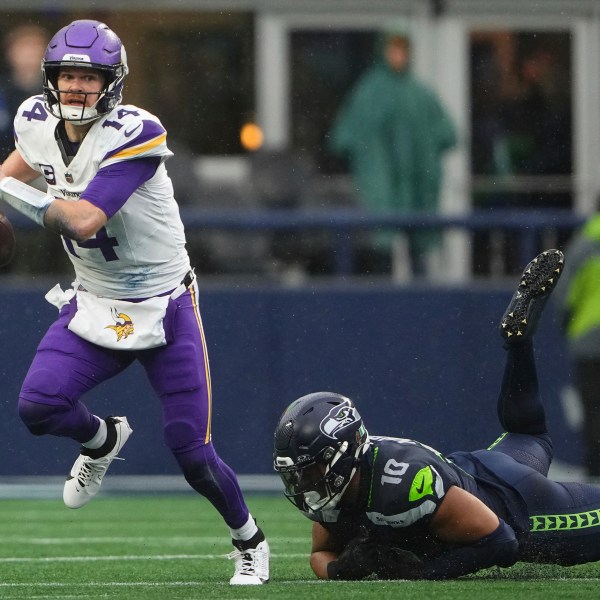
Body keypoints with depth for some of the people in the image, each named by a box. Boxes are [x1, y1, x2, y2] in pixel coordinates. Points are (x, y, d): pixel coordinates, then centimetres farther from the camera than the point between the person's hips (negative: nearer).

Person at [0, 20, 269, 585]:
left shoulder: (133, 135, -24)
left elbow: (83, 221, -33)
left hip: (164, 308, -5)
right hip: (94, 304, 5)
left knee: (191, 453, -5)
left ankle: (249, 542, 23)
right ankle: (103, 439, 16)